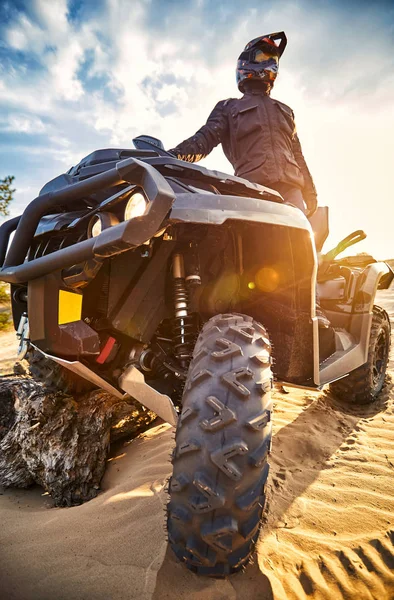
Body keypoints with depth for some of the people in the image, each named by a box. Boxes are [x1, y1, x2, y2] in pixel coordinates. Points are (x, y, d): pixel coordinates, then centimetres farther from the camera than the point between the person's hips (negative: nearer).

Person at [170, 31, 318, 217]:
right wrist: (174, 154, -14)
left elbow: (297, 155, 29)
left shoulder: (285, 111, 35)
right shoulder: (228, 107, 23)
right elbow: (206, 138, 6)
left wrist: (310, 193, 18)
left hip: (290, 188, 4)